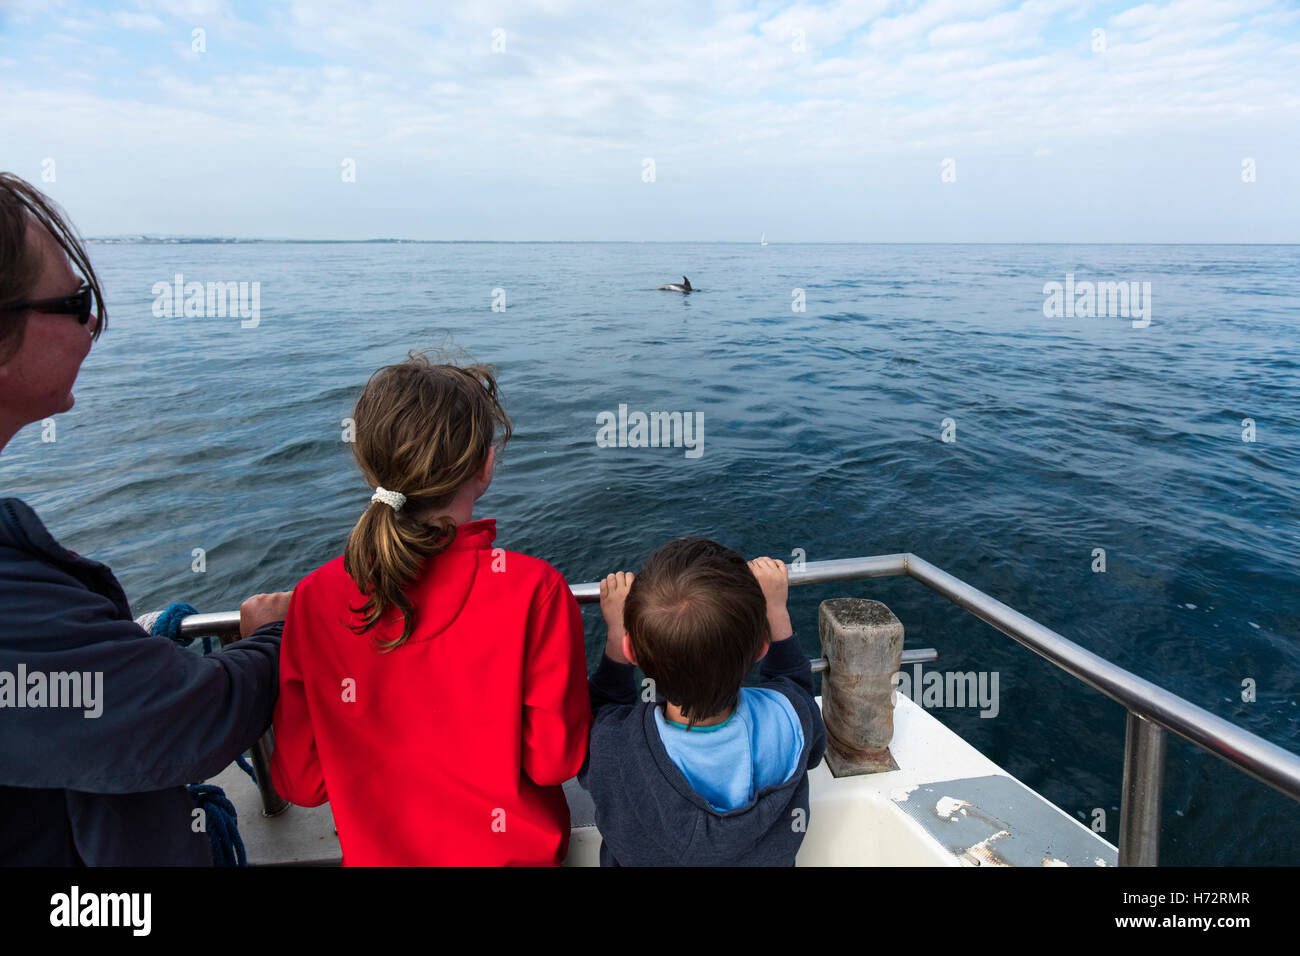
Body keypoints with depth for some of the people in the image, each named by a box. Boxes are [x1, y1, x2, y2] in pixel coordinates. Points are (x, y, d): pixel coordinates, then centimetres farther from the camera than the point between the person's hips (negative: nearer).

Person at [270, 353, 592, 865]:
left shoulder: (315, 598, -19)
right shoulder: (534, 590, -28)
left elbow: (300, 782, -10)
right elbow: (555, 761, -20)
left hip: (375, 851, 2)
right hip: (512, 850, -1)